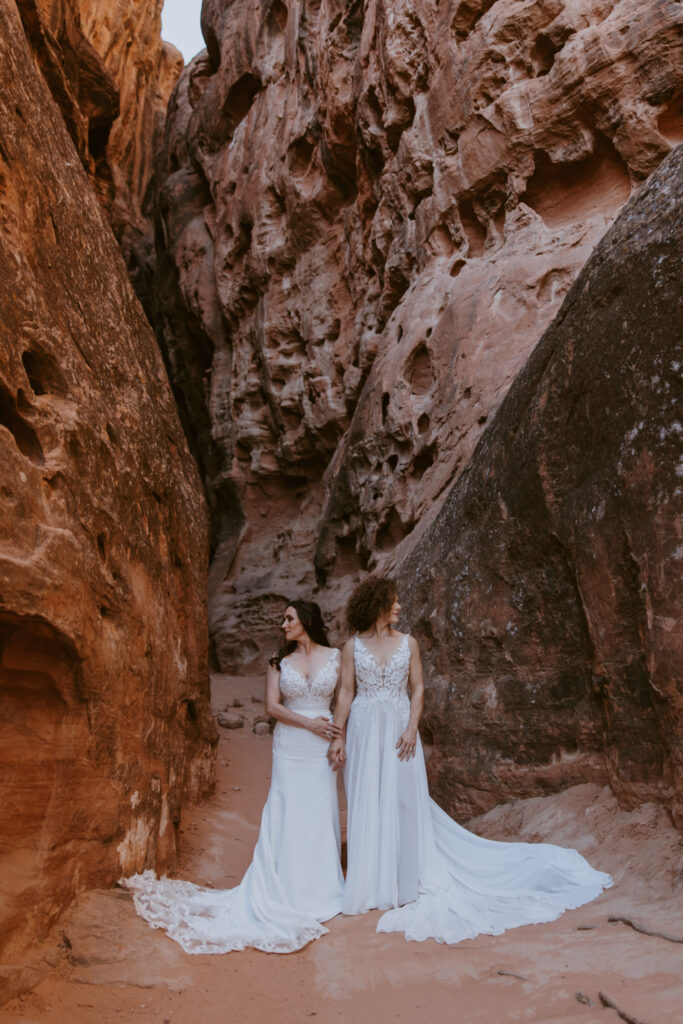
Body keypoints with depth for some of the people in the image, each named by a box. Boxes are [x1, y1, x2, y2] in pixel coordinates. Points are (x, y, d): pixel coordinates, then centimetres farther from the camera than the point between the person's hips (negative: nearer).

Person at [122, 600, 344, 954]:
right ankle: (287, 888, 17)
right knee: (286, 814, 2)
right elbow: (272, 706, -2)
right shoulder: (279, 660, 3)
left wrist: (339, 736, -8)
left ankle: (319, 886, 25)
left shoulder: (335, 656, 0)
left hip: (322, 749, 0)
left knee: (320, 813, 6)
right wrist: (309, 723, -11)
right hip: (289, 748, 0)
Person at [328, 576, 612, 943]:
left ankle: (403, 881, 18)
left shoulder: (408, 643, 4)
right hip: (364, 731, 0)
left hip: (398, 729, 1)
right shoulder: (353, 647, 1)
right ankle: (372, 882, 19)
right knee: (366, 803, 4)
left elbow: (417, 688, 3)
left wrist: (411, 728, -9)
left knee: (403, 801, 2)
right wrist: (337, 736, -6)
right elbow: (345, 692, 1)